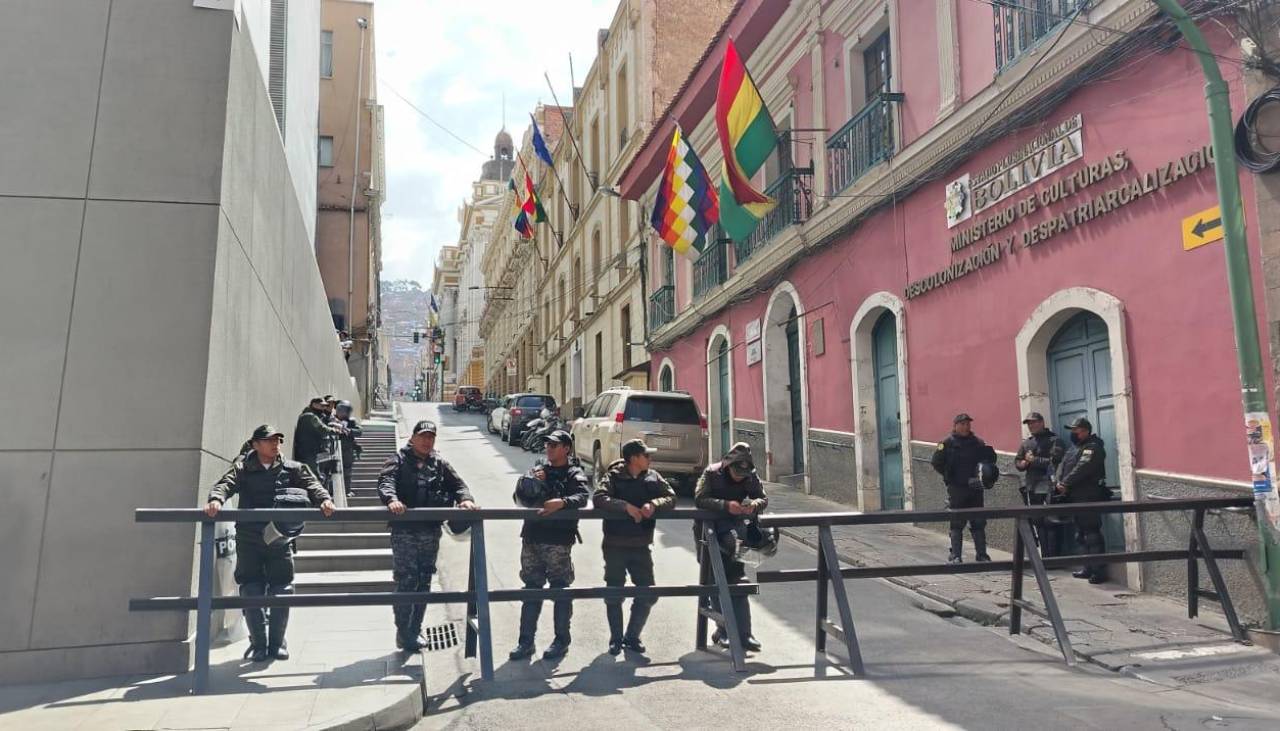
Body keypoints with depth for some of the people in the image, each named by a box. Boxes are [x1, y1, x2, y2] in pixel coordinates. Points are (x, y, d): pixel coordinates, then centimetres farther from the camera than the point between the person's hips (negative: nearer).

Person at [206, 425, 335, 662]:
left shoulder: (292, 468, 6)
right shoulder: (243, 469, 3)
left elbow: (311, 484, -6)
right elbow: (227, 483, -14)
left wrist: (324, 499, -27)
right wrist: (216, 499, -36)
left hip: (279, 541, 1)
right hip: (249, 541, -1)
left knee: (282, 591, 1)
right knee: (251, 592, 1)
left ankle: (277, 642, 18)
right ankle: (258, 643, 17)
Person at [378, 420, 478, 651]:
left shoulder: (439, 463, 13)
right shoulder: (399, 460, 1)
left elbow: (457, 484, 9)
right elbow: (385, 480, -15)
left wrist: (465, 499, -14)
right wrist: (391, 499, -36)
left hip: (431, 531, 5)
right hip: (404, 530, -4)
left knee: (424, 582, 11)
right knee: (406, 580, -6)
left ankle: (415, 630, 22)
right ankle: (403, 633, 5)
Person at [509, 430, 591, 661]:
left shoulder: (575, 474, 1)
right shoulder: (538, 470, 16)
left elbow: (583, 497, -17)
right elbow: (520, 496, 9)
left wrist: (561, 502, -34)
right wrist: (533, 482, -8)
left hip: (558, 540, -4)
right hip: (532, 538, 4)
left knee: (561, 590, 1)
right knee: (532, 590, 9)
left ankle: (561, 641, 13)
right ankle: (526, 641, 15)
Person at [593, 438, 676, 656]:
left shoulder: (653, 477, 4)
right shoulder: (613, 476, -8)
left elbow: (671, 497, -1)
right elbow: (598, 498, -21)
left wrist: (654, 504, -20)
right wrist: (625, 506, -29)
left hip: (641, 546, 4)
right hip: (615, 545, -4)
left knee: (647, 594, 5)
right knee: (614, 595, 5)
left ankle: (632, 637, 23)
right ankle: (616, 639, 22)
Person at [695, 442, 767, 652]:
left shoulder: (751, 477, -4)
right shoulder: (712, 473, -14)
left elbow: (764, 498, 0)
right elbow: (699, 498, -24)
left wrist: (755, 505, -24)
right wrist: (725, 505, -37)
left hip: (733, 533, 2)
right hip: (710, 532, -2)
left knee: (737, 582, -2)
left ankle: (743, 634, 0)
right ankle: (724, 629, 15)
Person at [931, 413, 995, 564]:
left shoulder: (977, 443, 9)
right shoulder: (947, 443, -3)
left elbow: (991, 457, 16)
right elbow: (936, 463, -7)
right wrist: (949, 477, -6)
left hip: (975, 488, 4)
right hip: (956, 489, -4)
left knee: (979, 523, 7)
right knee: (957, 524, -1)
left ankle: (981, 554, 14)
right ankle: (955, 556, 2)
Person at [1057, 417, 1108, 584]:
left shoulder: (1093, 448, -11)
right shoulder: (1075, 447, 19)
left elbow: (1081, 469, -21)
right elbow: (1063, 465, 12)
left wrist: (1065, 483, -15)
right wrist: (1060, 482, -4)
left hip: (1089, 498, -10)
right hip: (1076, 497, 10)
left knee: (1092, 533, -10)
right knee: (1081, 534, 15)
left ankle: (1099, 571, -8)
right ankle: (1088, 568, 23)